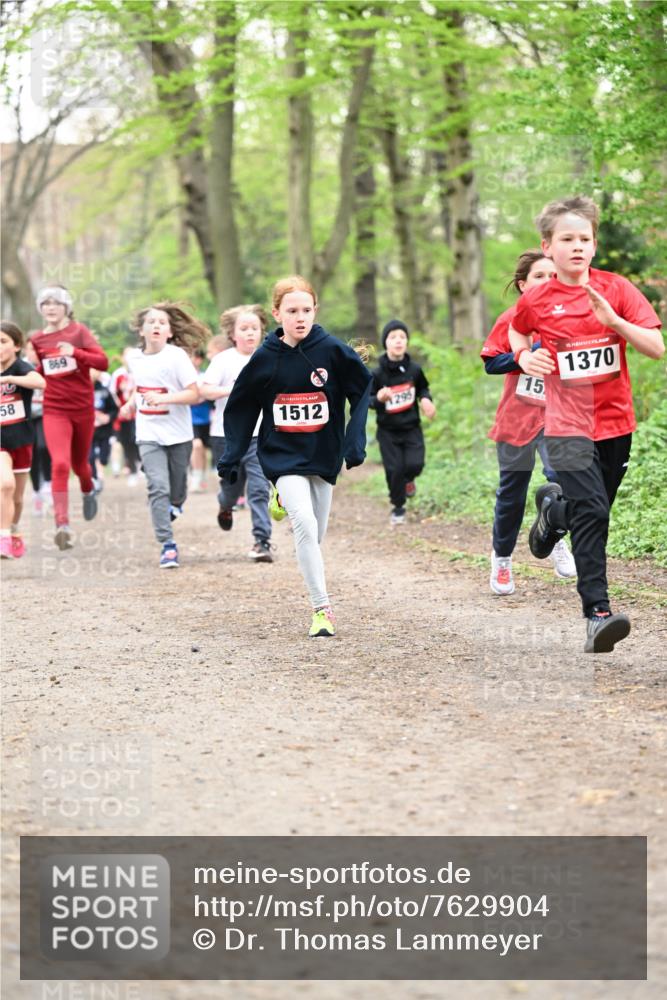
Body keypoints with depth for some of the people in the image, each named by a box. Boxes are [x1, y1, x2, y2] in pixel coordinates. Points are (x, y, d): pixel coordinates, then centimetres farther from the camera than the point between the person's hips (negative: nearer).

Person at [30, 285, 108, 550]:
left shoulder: (78, 331, -4)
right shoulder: (36, 340, 5)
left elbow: (103, 362, -16)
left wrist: (75, 352, -30)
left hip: (83, 408, 0)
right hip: (54, 410, 0)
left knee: (79, 463, 17)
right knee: (60, 464, -19)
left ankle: (88, 491, 53)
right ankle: (62, 525, -22)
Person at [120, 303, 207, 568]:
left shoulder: (176, 356, -12)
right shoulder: (135, 358, 3)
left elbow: (194, 394, -16)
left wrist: (163, 398, -27)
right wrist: (131, 403, 8)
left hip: (178, 434, -2)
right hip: (149, 434, 2)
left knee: (176, 488, 11)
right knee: (158, 487, -14)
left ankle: (174, 506, 49)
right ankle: (167, 545, -11)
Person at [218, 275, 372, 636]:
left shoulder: (332, 350, -8)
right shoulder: (265, 358, -6)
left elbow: (361, 392, 1)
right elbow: (241, 408, 5)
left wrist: (355, 441, -6)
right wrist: (230, 457, 2)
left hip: (324, 454, 2)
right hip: (283, 455, -2)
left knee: (315, 535, 10)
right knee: (305, 524, -22)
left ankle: (284, 498, 45)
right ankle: (321, 609, -17)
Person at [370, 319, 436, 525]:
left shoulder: (414, 369, -6)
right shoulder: (377, 373, -12)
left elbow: (423, 388, 12)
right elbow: (367, 399, -5)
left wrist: (425, 400, -9)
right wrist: (378, 399, -27)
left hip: (411, 428, 1)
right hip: (388, 431, -1)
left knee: (415, 464, -13)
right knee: (394, 469, -1)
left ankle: (408, 479, 26)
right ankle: (398, 508, 23)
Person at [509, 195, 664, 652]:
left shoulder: (617, 289, -3)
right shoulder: (537, 301, -2)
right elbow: (517, 332, 21)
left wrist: (614, 321, -22)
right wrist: (524, 357, 0)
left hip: (616, 421, 3)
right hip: (569, 425, -3)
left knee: (595, 511, 14)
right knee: (590, 513, -17)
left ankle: (553, 507, 49)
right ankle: (598, 612, -18)